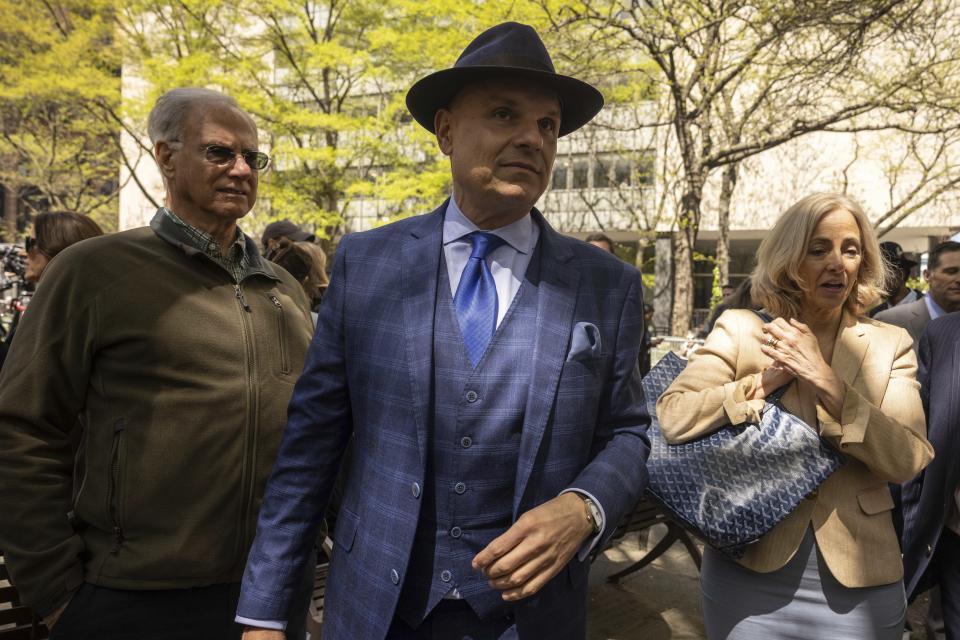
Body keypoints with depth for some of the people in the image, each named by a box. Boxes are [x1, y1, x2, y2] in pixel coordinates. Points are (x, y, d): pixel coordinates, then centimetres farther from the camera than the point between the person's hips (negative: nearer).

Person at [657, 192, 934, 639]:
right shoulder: (739, 329, -3)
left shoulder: (890, 344, 2)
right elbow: (671, 417, -15)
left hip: (858, 578, 1)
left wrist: (826, 380, -20)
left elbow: (907, 460, -11)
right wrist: (768, 379, -19)